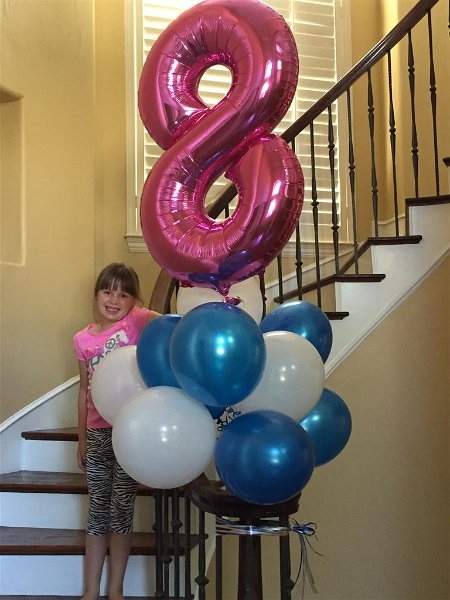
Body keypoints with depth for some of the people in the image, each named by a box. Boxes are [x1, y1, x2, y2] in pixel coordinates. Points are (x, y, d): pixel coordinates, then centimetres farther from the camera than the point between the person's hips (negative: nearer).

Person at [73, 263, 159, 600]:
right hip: (98, 432, 3)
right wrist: (82, 439, 14)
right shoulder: (83, 339, 6)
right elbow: (85, 389, 12)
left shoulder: (137, 320, -5)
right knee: (98, 510, 10)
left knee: (122, 509, 4)